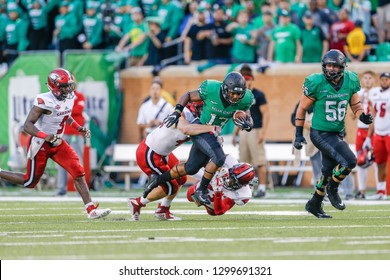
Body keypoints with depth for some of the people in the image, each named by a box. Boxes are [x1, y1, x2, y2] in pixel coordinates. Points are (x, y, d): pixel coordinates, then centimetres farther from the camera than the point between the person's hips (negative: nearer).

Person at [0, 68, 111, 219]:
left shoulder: (69, 98, -1)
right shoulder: (44, 102, -25)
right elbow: (27, 125, -28)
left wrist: (79, 128, 5)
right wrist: (45, 136, -42)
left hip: (58, 144, 7)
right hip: (40, 144, -7)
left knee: (78, 172, -9)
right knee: (30, 182, 3)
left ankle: (91, 210, -10)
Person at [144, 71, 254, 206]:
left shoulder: (243, 100, -16)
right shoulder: (211, 90, -25)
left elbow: (249, 120, -3)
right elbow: (188, 95, -9)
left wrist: (247, 124, -27)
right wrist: (177, 112, -18)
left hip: (213, 134, 6)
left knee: (191, 168, 11)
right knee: (218, 157, -26)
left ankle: (158, 179, 31)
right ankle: (201, 191, -10)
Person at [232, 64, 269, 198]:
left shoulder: (258, 95, -5)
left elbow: (266, 114, -10)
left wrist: (263, 132, -18)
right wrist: (235, 133, 19)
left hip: (256, 131, -7)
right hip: (244, 131, 7)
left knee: (259, 161, -8)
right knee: (244, 161, 7)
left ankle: (262, 187, -7)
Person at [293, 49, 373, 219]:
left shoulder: (350, 82, -2)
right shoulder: (316, 84, -15)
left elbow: (355, 105, 11)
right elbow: (302, 108, -4)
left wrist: (363, 116, -11)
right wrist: (298, 134, -4)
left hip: (338, 134, 6)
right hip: (320, 133, -6)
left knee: (329, 171, 17)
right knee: (349, 161, -22)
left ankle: (314, 204, 35)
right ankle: (333, 190, 2)